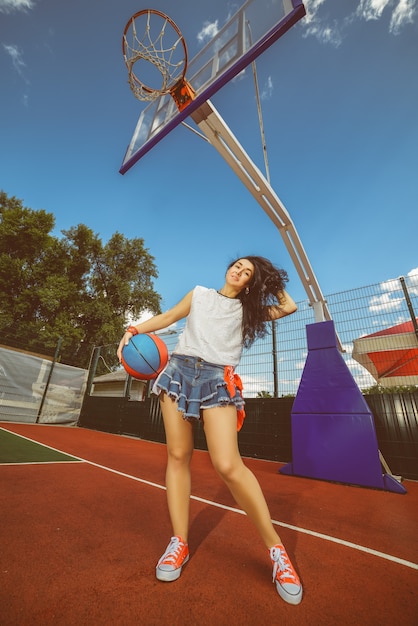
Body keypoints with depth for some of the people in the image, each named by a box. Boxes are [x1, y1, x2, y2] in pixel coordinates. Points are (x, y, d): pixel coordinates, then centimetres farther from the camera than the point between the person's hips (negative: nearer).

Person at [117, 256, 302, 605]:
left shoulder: (249, 310, 18)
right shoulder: (199, 294, 20)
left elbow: (289, 307, 14)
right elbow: (168, 317, 20)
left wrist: (272, 280, 21)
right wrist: (135, 330, 5)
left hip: (218, 380, -2)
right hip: (179, 370, 3)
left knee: (228, 465, -14)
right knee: (178, 456, 3)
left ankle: (275, 548, 6)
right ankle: (180, 542, 20)